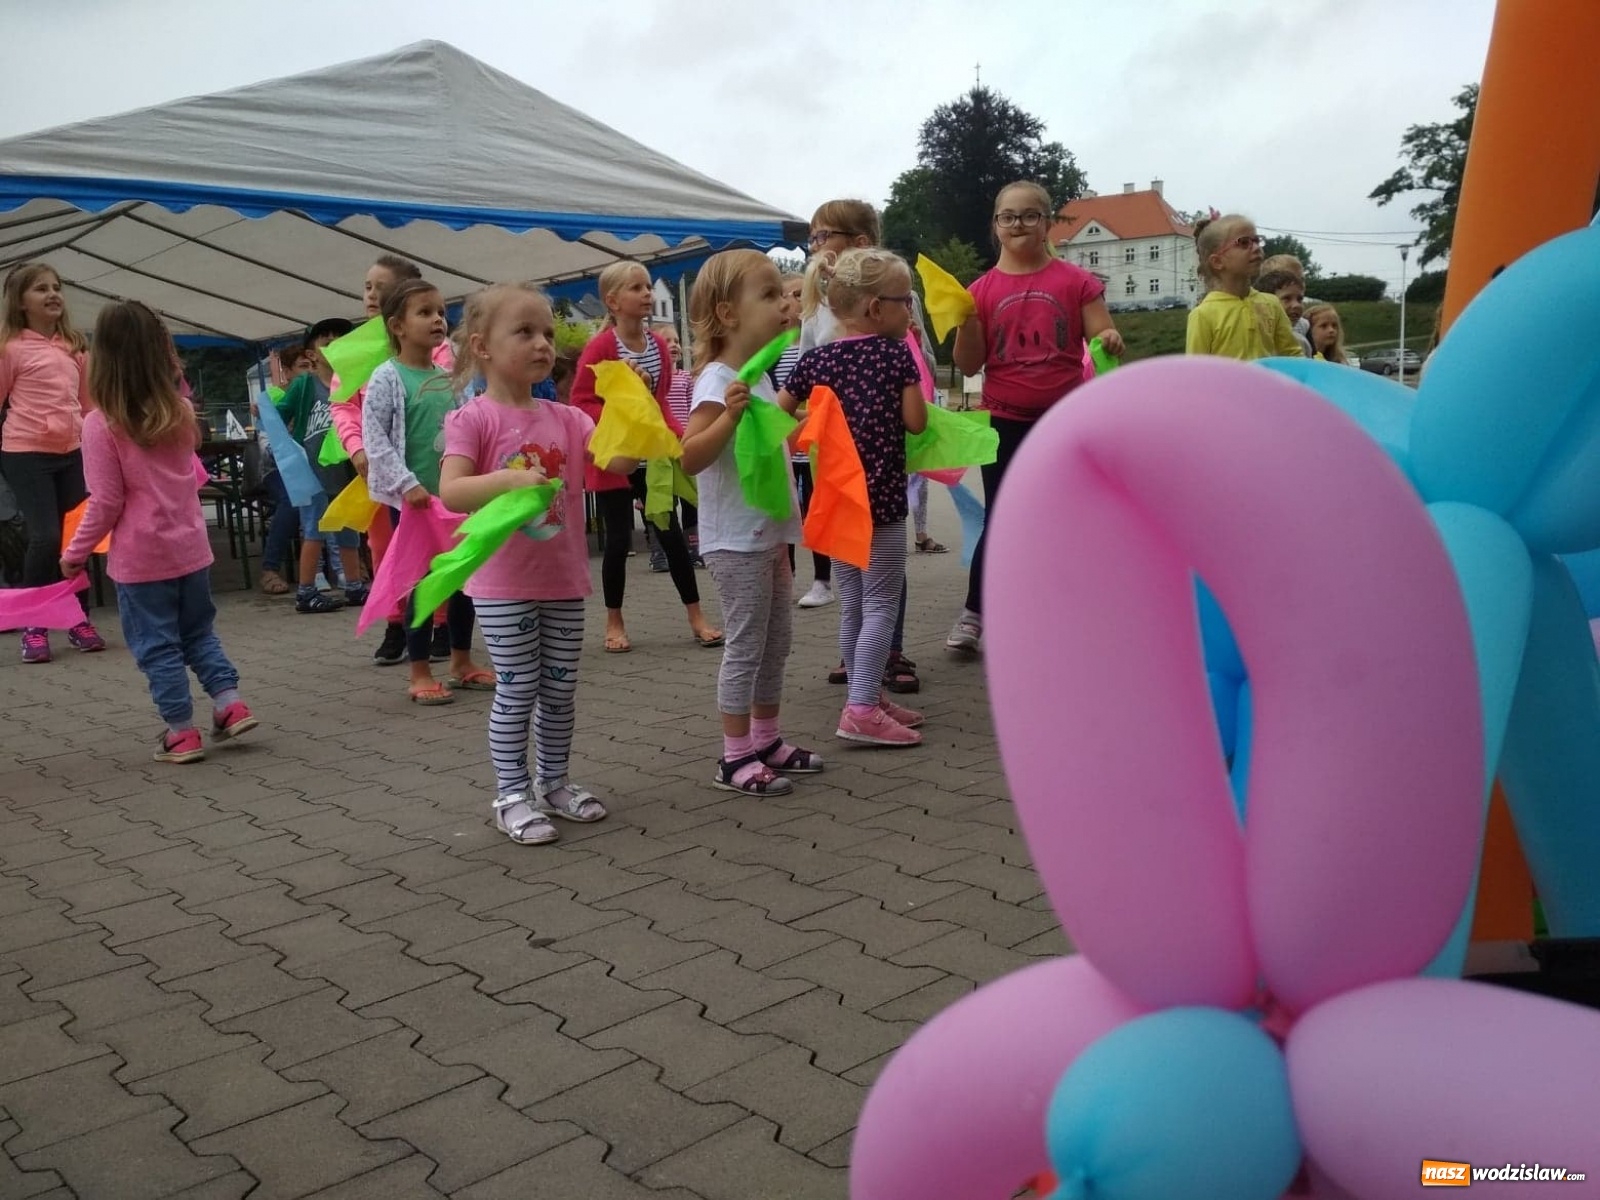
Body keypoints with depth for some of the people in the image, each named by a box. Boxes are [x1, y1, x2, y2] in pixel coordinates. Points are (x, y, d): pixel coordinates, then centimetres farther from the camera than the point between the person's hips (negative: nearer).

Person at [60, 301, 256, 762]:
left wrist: (74, 554, -2)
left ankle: (182, 733, 10)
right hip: (191, 547, 5)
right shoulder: (181, 411, 1)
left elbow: (106, 503, -13)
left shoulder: (102, 424, -15)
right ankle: (232, 705, 13)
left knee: (157, 646, 6)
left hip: (141, 557, -5)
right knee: (200, 633, 20)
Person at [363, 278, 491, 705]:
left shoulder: (450, 376, 9)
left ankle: (462, 662, 25)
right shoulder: (388, 378, -9)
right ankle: (420, 673, 10)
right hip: (414, 499, -6)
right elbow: (375, 438, -14)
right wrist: (407, 484, -21)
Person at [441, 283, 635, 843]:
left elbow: (618, 461, -2)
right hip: (504, 584, -5)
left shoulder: (566, 418, 6)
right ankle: (512, 796, 15)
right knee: (517, 691, 1)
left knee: (561, 689, 14)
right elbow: (450, 491, -20)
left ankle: (554, 782, 30)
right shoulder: (472, 419, -10)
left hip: (563, 578, 5)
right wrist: (509, 479, -35)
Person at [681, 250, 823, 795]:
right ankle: (734, 758, 7)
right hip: (736, 539, -9)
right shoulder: (718, 381, -18)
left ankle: (766, 740, 27)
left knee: (776, 640, 15)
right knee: (746, 646, -3)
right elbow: (691, 458, -27)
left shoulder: (758, 377, 11)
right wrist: (729, 414, -38)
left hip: (769, 532, 9)